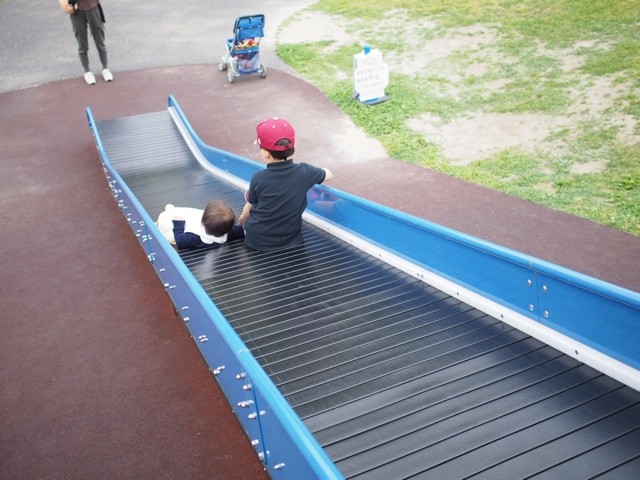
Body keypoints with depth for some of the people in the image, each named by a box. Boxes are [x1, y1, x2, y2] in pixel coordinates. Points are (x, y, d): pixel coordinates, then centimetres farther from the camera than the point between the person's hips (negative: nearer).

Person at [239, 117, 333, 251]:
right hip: (291, 239, 2)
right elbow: (328, 174, 6)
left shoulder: (258, 179, -18)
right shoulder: (304, 172, -15)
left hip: (258, 241, -2)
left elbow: (249, 208, -1)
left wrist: (242, 218, 22)